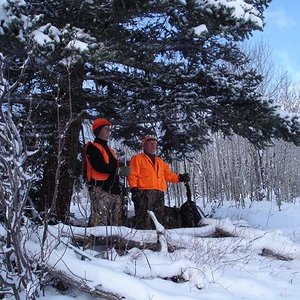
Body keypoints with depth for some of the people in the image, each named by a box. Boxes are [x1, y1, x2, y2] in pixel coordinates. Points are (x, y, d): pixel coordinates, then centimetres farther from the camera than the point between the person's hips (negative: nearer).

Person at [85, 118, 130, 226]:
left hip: (114, 190, 9)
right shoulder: (93, 147, -3)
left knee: (118, 222, 6)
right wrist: (118, 170, -11)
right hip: (100, 189, -9)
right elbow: (99, 166, -17)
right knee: (100, 222, -16)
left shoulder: (109, 149, 26)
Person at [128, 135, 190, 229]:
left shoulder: (160, 161, 29)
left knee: (158, 220, 7)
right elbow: (132, 175, 0)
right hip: (145, 193, -7)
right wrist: (134, 190, -14)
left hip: (159, 194, 7)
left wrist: (179, 178, 3)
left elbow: (168, 174, 21)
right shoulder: (137, 158, 10)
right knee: (145, 221, -17)